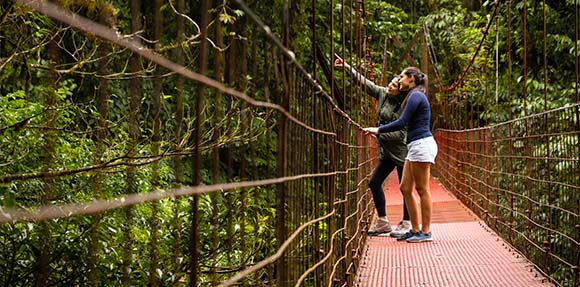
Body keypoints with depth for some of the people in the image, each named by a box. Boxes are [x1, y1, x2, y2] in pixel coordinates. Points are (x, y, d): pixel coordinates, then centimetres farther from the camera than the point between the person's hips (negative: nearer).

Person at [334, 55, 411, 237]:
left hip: (401, 151, -8)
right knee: (374, 182, 9)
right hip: (386, 152, 9)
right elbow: (364, 82, 7)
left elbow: (401, 133, -22)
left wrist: (378, 132, -20)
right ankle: (382, 222, 17)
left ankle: (406, 224, 12)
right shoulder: (382, 93, 2)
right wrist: (346, 67, 2)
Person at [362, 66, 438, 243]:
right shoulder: (415, 96, 21)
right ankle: (415, 230, 12)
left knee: (422, 189, -6)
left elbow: (401, 123, -15)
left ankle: (426, 232, -1)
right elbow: (406, 123, 22)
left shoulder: (416, 96, -10)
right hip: (416, 147, 10)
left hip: (421, 145, -10)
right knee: (405, 188, 9)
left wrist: (378, 130, -9)